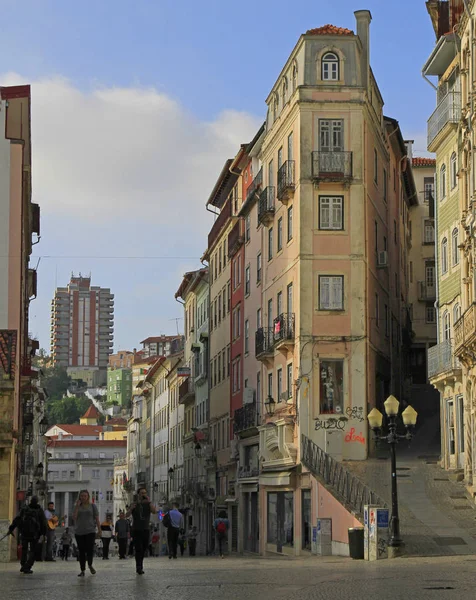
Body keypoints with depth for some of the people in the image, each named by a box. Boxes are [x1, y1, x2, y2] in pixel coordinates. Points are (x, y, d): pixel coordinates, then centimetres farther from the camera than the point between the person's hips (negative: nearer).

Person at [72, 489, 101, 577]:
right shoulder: (77, 507, 10)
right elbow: (74, 518, -3)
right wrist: (77, 506, -7)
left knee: (90, 549, -11)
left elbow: (97, 518, 5)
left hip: (90, 531, -2)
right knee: (81, 551, 1)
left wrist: (99, 529, -3)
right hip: (79, 532, 2)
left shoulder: (92, 506, 7)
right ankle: (82, 570, 6)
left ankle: (90, 565, 16)